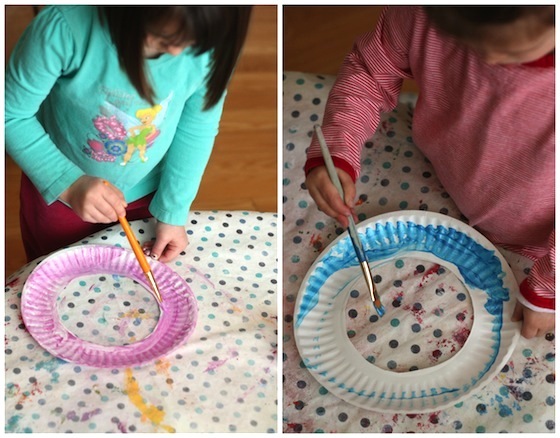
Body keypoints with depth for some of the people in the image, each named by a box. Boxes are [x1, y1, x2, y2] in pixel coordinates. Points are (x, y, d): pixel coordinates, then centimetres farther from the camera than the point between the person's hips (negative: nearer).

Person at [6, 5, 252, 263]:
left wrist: (174, 213, -8)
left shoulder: (208, 45, -29)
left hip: (147, 196, 2)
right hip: (56, 190, -1)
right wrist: (68, 183, -36)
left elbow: (197, 130, -12)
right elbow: (12, 115, -25)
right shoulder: (65, 27, -37)